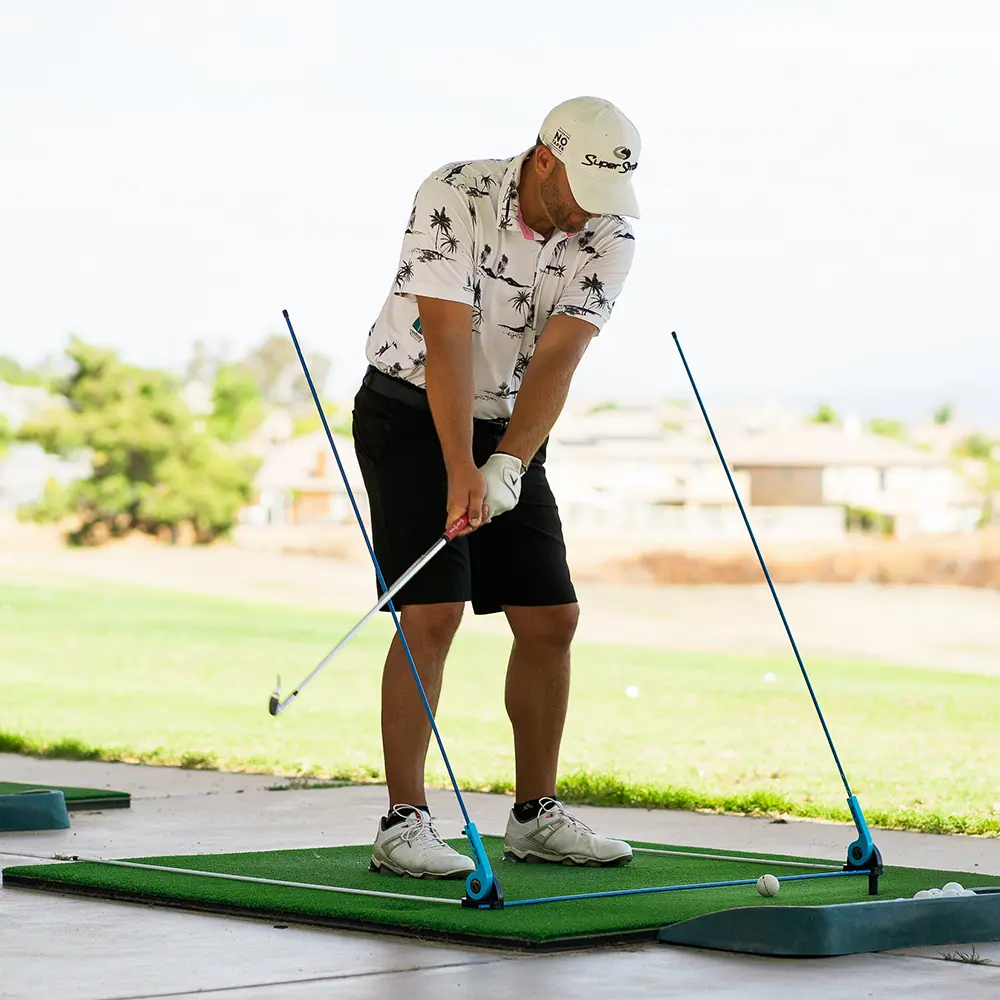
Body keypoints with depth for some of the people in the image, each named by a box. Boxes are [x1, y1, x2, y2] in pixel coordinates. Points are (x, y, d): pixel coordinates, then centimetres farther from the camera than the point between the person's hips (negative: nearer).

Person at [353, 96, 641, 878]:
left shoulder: (609, 236, -10)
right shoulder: (453, 198, -21)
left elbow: (557, 359, -19)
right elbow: (447, 342, -28)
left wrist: (506, 469, -31)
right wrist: (460, 473, -35)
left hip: (511, 431, 5)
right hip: (411, 411, -5)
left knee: (551, 618, 2)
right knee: (434, 611, -16)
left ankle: (536, 817, 14)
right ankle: (404, 823, -11)